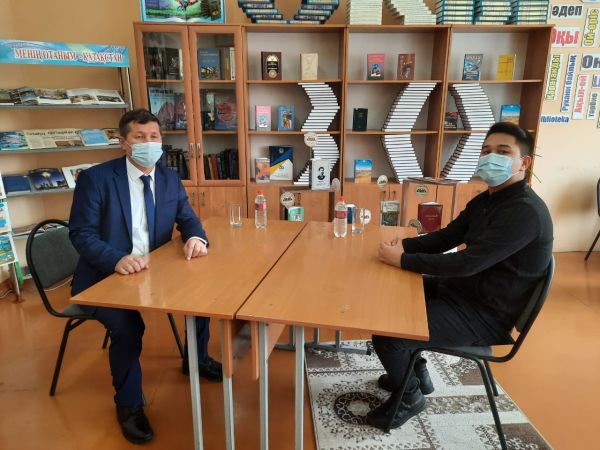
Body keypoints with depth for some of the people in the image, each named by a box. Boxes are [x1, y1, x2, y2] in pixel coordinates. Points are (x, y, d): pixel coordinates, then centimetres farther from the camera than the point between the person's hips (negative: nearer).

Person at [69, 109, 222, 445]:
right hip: (105, 277, -5)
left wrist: (196, 237, -18)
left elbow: (188, 219, 7)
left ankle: (197, 359, 20)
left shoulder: (171, 179, 4)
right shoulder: (95, 178, -12)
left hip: (153, 271, 5)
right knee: (129, 326, -28)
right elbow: (81, 234, -15)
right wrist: (117, 259, -34)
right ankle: (129, 404, 1)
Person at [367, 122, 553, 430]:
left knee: (386, 334, -20)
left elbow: (467, 263, -31)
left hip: (485, 314, -10)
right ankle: (416, 372, 28)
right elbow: (446, 237, 9)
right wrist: (404, 245, -9)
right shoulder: (486, 199, 7)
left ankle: (409, 396, 12)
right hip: (461, 289, 10)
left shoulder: (525, 212, -24)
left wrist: (402, 260, -25)